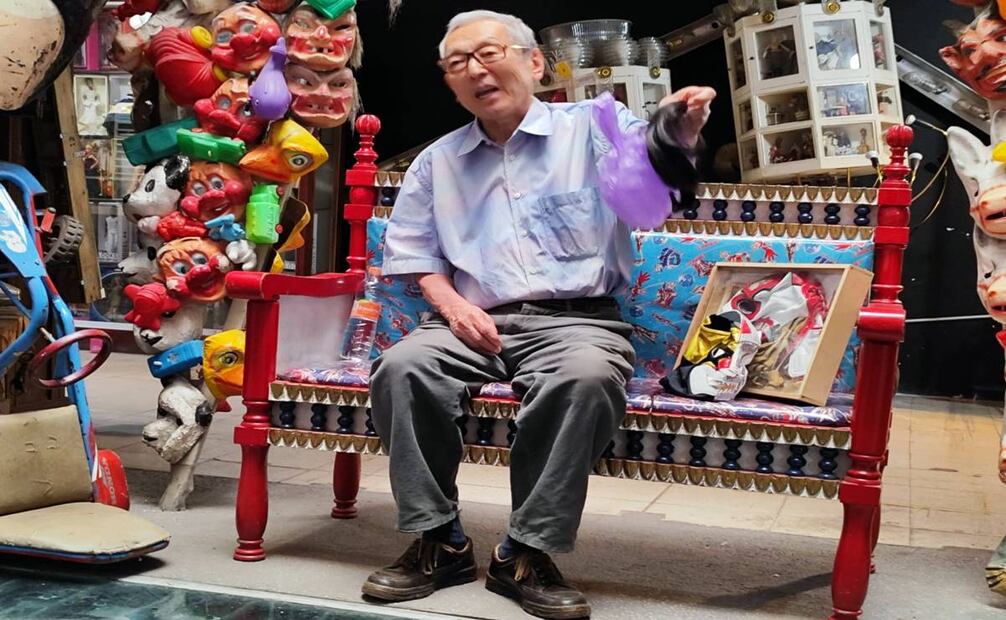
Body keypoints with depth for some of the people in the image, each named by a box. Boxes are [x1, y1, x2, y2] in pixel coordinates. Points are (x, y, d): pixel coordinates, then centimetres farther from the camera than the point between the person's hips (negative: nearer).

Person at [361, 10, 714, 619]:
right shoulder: (438, 161, 19)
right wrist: (451, 303, -1)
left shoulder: (593, 127, 8)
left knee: (587, 377, -36)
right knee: (401, 367, -27)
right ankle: (441, 542, -13)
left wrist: (680, 135, -32)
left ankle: (526, 553, -21)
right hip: (474, 323, 3)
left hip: (576, 318, -2)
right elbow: (415, 252, 20)